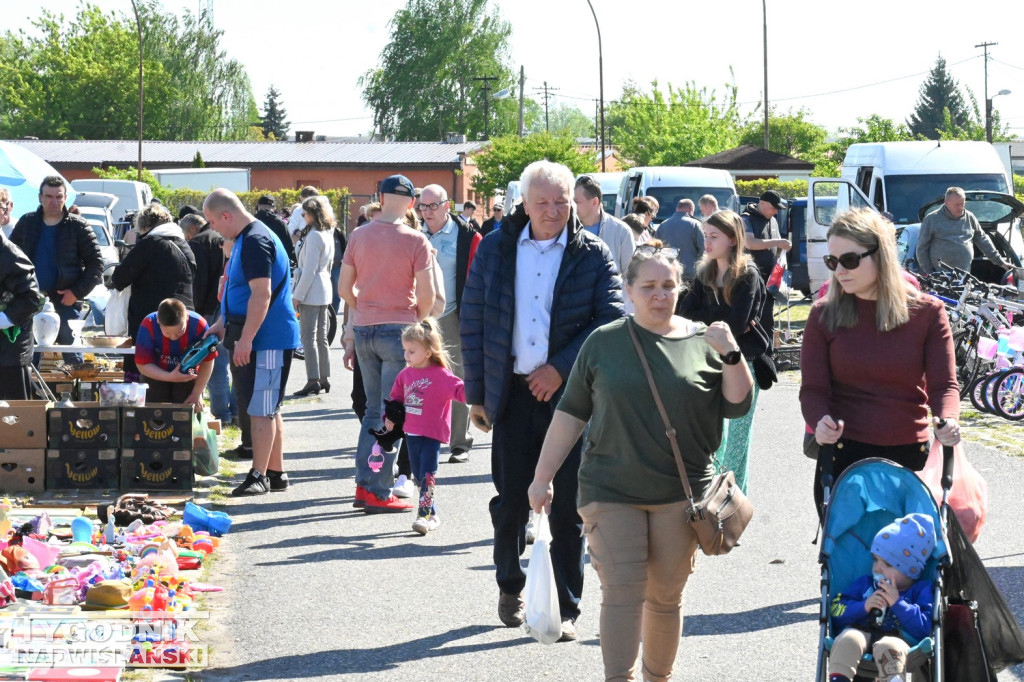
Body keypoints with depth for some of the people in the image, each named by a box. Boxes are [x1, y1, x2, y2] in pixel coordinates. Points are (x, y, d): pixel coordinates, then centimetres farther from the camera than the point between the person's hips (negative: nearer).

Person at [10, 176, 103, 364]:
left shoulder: (77, 226, -1)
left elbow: (96, 263, -3)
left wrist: (77, 292, -12)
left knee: (72, 355, 1)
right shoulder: (27, 223, 7)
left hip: (65, 301, -3)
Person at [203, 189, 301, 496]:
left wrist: (245, 339, -25)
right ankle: (276, 473, 21)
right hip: (252, 338, 11)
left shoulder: (256, 241, -18)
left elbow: (262, 294, -24)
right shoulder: (245, 239, 15)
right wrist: (222, 324, 23)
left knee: (261, 409, -7)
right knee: (268, 409, 14)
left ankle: (259, 476, -4)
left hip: (265, 340, -11)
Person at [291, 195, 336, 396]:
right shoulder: (328, 234, 11)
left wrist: (297, 296, -15)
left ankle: (313, 381, -10)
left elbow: (309, 269, -19)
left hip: (311, 291, -9)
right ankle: (324, 379, 17)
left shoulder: (314, 236, -16)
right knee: (321, 337, 13)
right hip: (324, 290, 9)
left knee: (308, 337, -8)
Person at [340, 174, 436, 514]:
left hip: (364, 329, 5)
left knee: (373, 409, 16)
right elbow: (427, 294, -11)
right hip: (398, 330, -5)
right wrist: (415, 319, 7)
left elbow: (344, 288, 6)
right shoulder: (415, 240, -10)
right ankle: (380, 493, -1)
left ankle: (363, 485, 14)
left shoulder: (359, 236, 4)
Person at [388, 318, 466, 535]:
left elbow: (459, 390, -20)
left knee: (427, 474, -11)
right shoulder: (406, 374, 8)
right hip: (411, 432, 7)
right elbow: (396, 396, 18)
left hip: (432, 434, -7)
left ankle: (424, 515, -10)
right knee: (418, 474, 12)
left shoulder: (440, 375, -11)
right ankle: (432, 514, 22)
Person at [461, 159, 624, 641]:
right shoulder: (495, 249, 5)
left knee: (568, 505, 1)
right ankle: (510, 587, 28)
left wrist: (561, 368, -13)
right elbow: (473, 321, 8)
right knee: (510, 499, 4)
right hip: (513, 393, 1)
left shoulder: (593, 255, 0)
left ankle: (566, 608, 10)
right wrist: (476, 393, 5)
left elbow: (611, 320, -4)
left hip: (570, 392, -1)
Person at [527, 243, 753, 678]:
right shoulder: (604, 343, 3)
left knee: (665, 597, 9)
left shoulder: (703, 342, 4)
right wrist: (544, 475, 5)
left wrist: (730, 355, -11)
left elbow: (737, 406, 3)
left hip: (681, 493, 1)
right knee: (622, 593, -8)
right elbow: (571, 413, 7)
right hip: (611, 491, -1)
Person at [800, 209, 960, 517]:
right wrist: (821, 422, -27)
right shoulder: (824, 314, 0)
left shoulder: (927, 312, 0)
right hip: (843, 457, 0)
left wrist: (948, 421, -26)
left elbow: (944, 384, -4)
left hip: (911, 457, 0)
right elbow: (813, 389, -3)